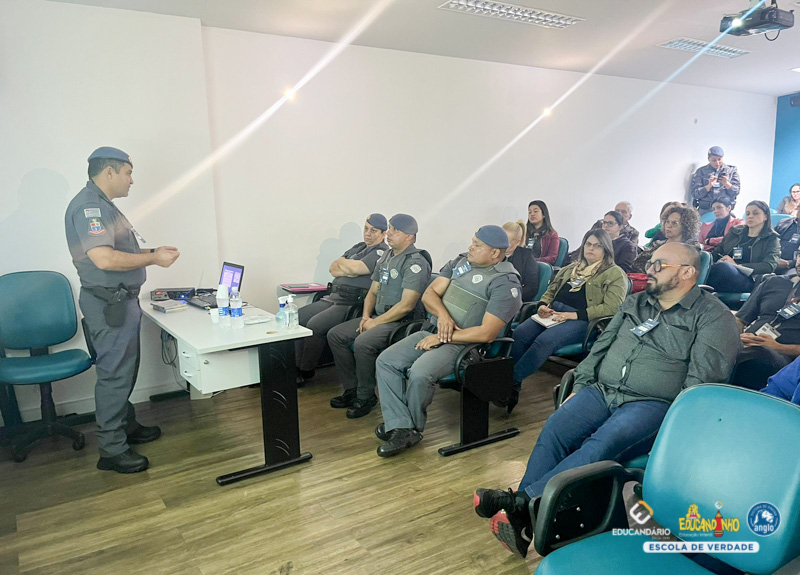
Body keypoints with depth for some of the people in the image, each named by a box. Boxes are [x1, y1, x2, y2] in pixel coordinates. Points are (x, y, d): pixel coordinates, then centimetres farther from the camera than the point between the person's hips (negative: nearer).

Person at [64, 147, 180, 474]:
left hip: (121, 301, 11)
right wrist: (153, 259, -20)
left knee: (125, 371, 20)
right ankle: (111, 450, 8)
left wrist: (152, 251, 11)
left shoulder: (103, 205, 15)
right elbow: (104, 259, -29)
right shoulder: (88, 206, -18)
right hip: (109, 304, -11)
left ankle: (126, 427, 35)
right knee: (114, 375, -3)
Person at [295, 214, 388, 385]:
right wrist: (351, 268, -7)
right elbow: (333, 269, 12)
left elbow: (355, 268, -19)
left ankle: (305, 372, -9)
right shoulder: (358, 247, 20)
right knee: (297, 317, -2)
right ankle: (296, 366, 2)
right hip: (333, 298, 9)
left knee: (315, 325, -24)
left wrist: (342, 263, 2)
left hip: (352, 304, -9)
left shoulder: (381, 252, -6)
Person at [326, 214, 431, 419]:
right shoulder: (386, 257, 14)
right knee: (335, 335, 0)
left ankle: (366, 397, -10)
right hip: (377, 317, 9)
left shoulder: (415, 263, -14)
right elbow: (373, 292, 18)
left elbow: (407, 305, -22)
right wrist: (366, 316, 1)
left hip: (402, 322, -9)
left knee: (363, 343, -31)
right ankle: (351, 389, 8)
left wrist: (376, 322, -16)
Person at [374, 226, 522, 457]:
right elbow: (429, 294, 7)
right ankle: (402, 428, -13)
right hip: (433, 331, 7)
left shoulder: (505, 283, -12)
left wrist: (443, 338, -16)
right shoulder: (460, 262, 9)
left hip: (464, 344, -7)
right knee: (386, 361, -10)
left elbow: (486, 333, -18)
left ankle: (414, 427, -3)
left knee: (419, 373, -30)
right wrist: (442, 314, -14)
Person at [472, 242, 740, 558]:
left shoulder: (712, 317, 1)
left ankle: (522, 500, -35)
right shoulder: (635, 303, 19)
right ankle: (523, 519, -27)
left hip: (652, 403, -5)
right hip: (601, 390, 5)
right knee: (554, 430, -21)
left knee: (603, 445, -33)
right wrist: (579, 387, 10)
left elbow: (702, 380, -9)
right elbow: (601, 346, 20)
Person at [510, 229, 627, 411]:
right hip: (553, 313, 6)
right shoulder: (571, 268, 28)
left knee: (544, 341, -34)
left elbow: (611, 307, -7)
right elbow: (551, 290, 32)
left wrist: (575, 315, -15)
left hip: (582, 320, -6)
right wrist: (543, 305, 7)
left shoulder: (615, 274, 6)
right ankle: (512, 387, -22)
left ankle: (512, 383, -27)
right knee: (519, 334, -23)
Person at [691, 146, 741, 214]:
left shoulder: (732, 170, 12)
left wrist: (726, 184, -14)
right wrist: (709, 186, -14)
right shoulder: (701, 171, 7)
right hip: (705, 210, -1)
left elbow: (736, 192, 4)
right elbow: (695, 194, 0)